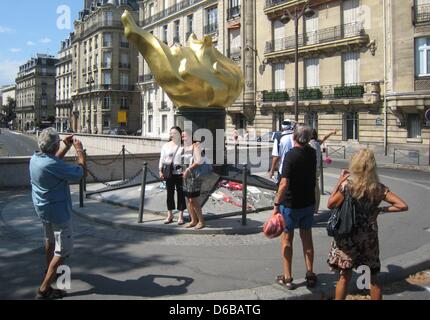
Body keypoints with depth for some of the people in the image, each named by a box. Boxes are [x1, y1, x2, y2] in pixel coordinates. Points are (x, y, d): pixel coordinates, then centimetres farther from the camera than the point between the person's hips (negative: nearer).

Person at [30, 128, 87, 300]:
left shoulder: (35, 158, -3)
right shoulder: (52, 165, -30)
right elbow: (81, 171, -24)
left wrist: (67, 147, 15)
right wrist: (79, 150, -12)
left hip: (43, 208, 9)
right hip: (58, 210, -9)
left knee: (50, 241, 29)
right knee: (63, 250, -2)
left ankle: (50, 271, 50)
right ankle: (44, 290, -3)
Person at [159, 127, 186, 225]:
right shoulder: (166, 146, 9)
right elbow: (162, 159, 10)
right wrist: (160, 171, 2)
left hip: (180, 172, -3)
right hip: (169, 173, 3)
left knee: (181, 193, 2)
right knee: (169, 193, 8)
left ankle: (181, 216, 11)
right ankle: (170, 215, 17)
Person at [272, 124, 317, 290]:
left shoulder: (291, 155, -20)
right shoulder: (312, 153, -1)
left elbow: (284, 183, -24)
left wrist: (276, 204, -18)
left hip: (291, 203, -5)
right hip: (309, 202, 5)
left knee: (287, 238, 7)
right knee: (307, 237, 16)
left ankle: (287, 278, 11)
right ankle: (310, 275, 22)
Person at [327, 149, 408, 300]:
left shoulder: (348, 184, -15)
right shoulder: (379, 188, -6)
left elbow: (330, 204, -6)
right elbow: (402, 206, -7)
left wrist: (339, 181, -3)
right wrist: (380, 209, 1)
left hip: (349, 236, -2)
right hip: (370, 237, 2)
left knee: (345, 276, 11)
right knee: (374, 278, 17)